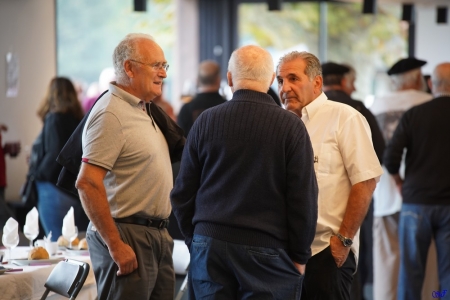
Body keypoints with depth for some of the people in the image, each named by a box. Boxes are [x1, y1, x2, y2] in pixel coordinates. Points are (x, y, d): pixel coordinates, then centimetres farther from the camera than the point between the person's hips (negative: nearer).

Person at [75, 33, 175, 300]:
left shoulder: (143, 110, 16)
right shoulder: (110, 115, -14)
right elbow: (87, 183, -21)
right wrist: (115, 245, -22)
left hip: (158, 236, 9)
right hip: (128, 238, -9)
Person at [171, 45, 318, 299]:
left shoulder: (206, 121, 2)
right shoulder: (290, 126, -6)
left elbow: (183, 192, 6)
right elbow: (304, 198, -6)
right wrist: (300, 256, 2)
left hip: (209, 247, 3)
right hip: (267, 250, -3)